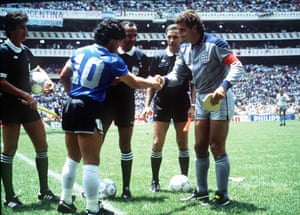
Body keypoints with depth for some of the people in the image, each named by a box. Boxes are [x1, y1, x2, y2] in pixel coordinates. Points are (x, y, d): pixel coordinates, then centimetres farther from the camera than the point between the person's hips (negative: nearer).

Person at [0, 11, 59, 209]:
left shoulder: (25, 50, 10)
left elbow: (36, 68, 29)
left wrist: (47, 81, 11)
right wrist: (25, 95, -20)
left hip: (28, 104, 8)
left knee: (42, 146, 8)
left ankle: (44, 191, 19)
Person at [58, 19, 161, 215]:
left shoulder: (81, 51, 11)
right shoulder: (112, 59, -6)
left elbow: (64, 76, 18)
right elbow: (134, 82, 1)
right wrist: (154, 83, 17)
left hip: (71, 106, 7)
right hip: (88, 110, -7)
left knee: (72, 159, 18)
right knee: (91, 163, -3)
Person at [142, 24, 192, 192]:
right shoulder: (159, 58, 5)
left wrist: (193, 106, -8)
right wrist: (147, 105, 1)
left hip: (182, 105, -1)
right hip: (162, 105, 1)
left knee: (183, 144, 5)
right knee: (157, 144, -1)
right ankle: (155, 181, 8)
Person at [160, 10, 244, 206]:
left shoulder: (215, 44, -17)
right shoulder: (185, 49, 6)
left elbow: (237, 67, -20)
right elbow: (177, 75, 6)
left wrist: (223, 87, -36)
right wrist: (164, 80, -17)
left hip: (219, 99, -7)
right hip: (201, 100, 7)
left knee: (217, 148, -6)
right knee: (200, 147, 9)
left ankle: (223, 195, 4)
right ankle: (201, 191, 20)